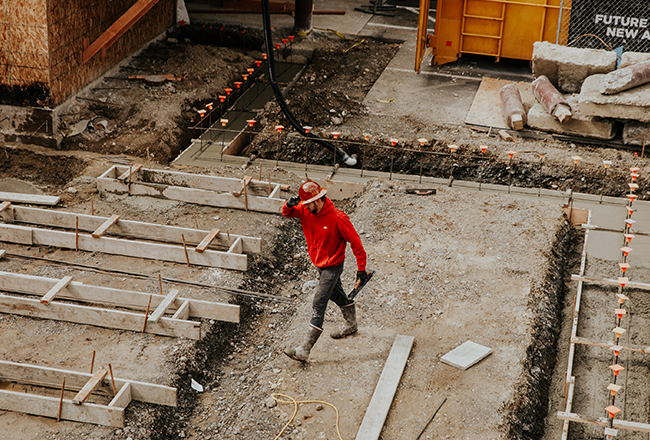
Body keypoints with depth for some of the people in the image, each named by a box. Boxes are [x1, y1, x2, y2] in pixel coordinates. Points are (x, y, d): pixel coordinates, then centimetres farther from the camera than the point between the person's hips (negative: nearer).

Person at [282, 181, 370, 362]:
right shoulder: (306, 210, -9)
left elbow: (355, 242, -21)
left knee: (318, 304, -11)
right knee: (336, 294, 27)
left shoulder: (338, 219, -28)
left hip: (332, 266, -8)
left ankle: (305, 349, -12)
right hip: (319, 263, 8)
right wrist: (289, 205, -22)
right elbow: (287, 213, 3)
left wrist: (361, 269, -18)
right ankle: (351, 323, 53)